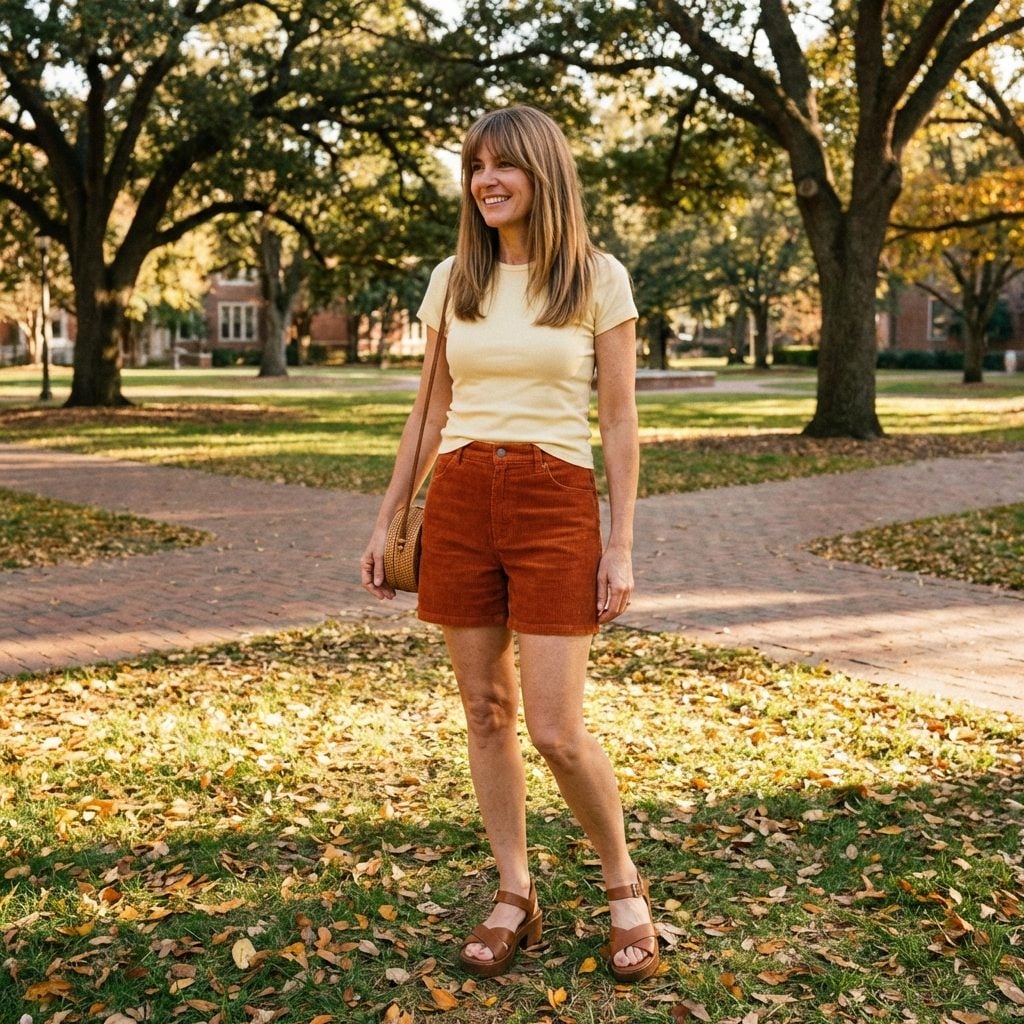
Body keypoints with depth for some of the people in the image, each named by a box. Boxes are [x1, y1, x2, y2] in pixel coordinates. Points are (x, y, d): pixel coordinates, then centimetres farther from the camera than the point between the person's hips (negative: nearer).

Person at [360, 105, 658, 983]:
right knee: (485, 712, 8)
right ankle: (515, 899, 23)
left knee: (556, 729, -6)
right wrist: (386, 522, 13)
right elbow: (430, 411, 15)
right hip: (459, 501, 4)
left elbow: (621, 423, -1)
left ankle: (625, 887, 19)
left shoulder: (598, 278, -1)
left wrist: (621, 546, -6)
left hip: (554, 504, -4)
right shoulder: (453, 280, 9)